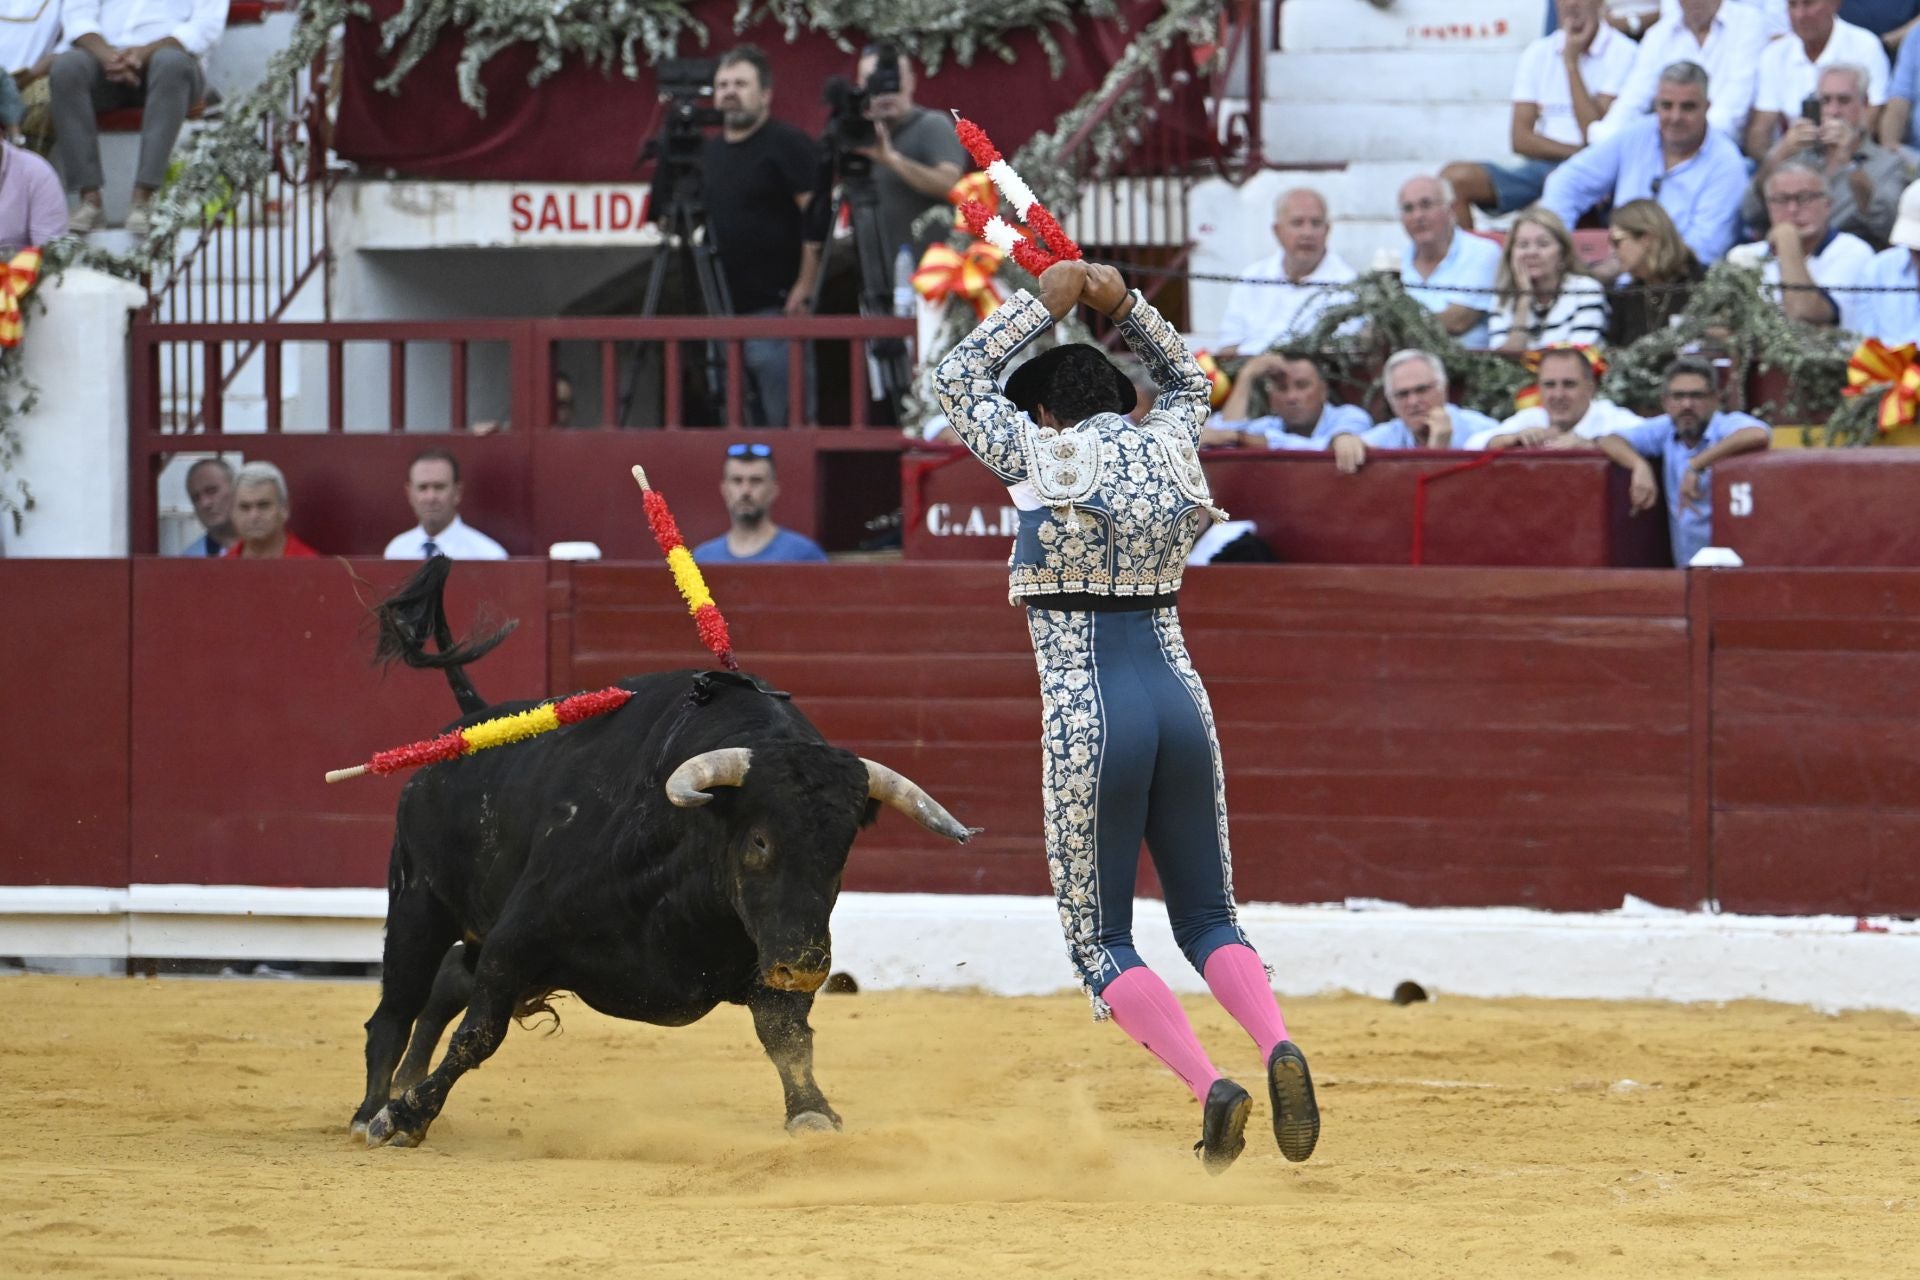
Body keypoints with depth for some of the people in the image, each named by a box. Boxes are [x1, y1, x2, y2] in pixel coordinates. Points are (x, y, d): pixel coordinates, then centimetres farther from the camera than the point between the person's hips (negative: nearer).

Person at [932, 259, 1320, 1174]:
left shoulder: (1041, 460, -2)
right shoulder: (1168, 451, 10)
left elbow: (958, 378, 15)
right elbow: (1186, 379, 34)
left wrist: (1045, 304, 19)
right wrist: (1124, 307, 21)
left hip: (1088, 718, -5)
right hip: (1181, 703, 5)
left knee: (1100, 942, 3)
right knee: (1207, 919, 13)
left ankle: (1209, 1088, -19)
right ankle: (1278, 1045, -17)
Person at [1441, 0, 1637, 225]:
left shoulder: (1622, 53, -2)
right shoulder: (1538, 53, 13)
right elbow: (1521, 140, 5)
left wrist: (1571, 61, -9)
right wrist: (1575, 152, -12)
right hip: (1541, 168, 5)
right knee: (1455, 177, -18)